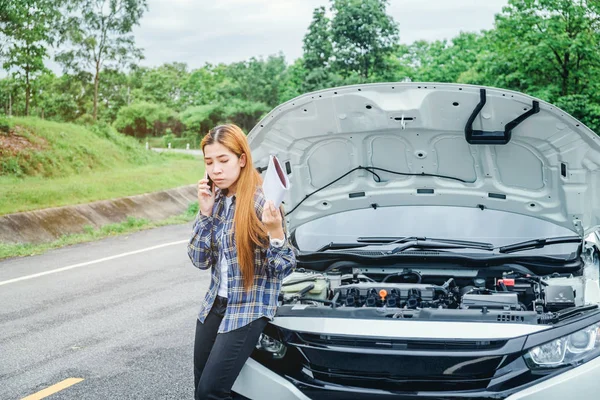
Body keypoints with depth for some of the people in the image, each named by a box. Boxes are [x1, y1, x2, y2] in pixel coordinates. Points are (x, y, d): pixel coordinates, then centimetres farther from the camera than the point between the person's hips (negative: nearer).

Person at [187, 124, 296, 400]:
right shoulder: (216, 200, 3)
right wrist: (205, 213, -10)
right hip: (214, 305, 7)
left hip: (250, 310, -7)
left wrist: (275, 232, -33)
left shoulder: (262, 202, -17)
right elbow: (200, 260, 0)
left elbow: (284, 269, -15)